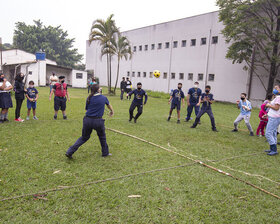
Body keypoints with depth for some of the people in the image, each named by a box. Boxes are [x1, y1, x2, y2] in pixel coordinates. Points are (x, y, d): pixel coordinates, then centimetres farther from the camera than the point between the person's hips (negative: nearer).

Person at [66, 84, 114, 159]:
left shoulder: (89, 98, 3)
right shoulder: (104, 98, 3)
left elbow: (87, 108, 10)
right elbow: (109, 105, 23)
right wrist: (112, 111, 44)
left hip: (87, 120, 2)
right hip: (98, 121, -2)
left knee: (84, 138, 17)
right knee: (102, 137, 23)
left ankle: (69, 152, 12)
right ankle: (105, 153, 36)